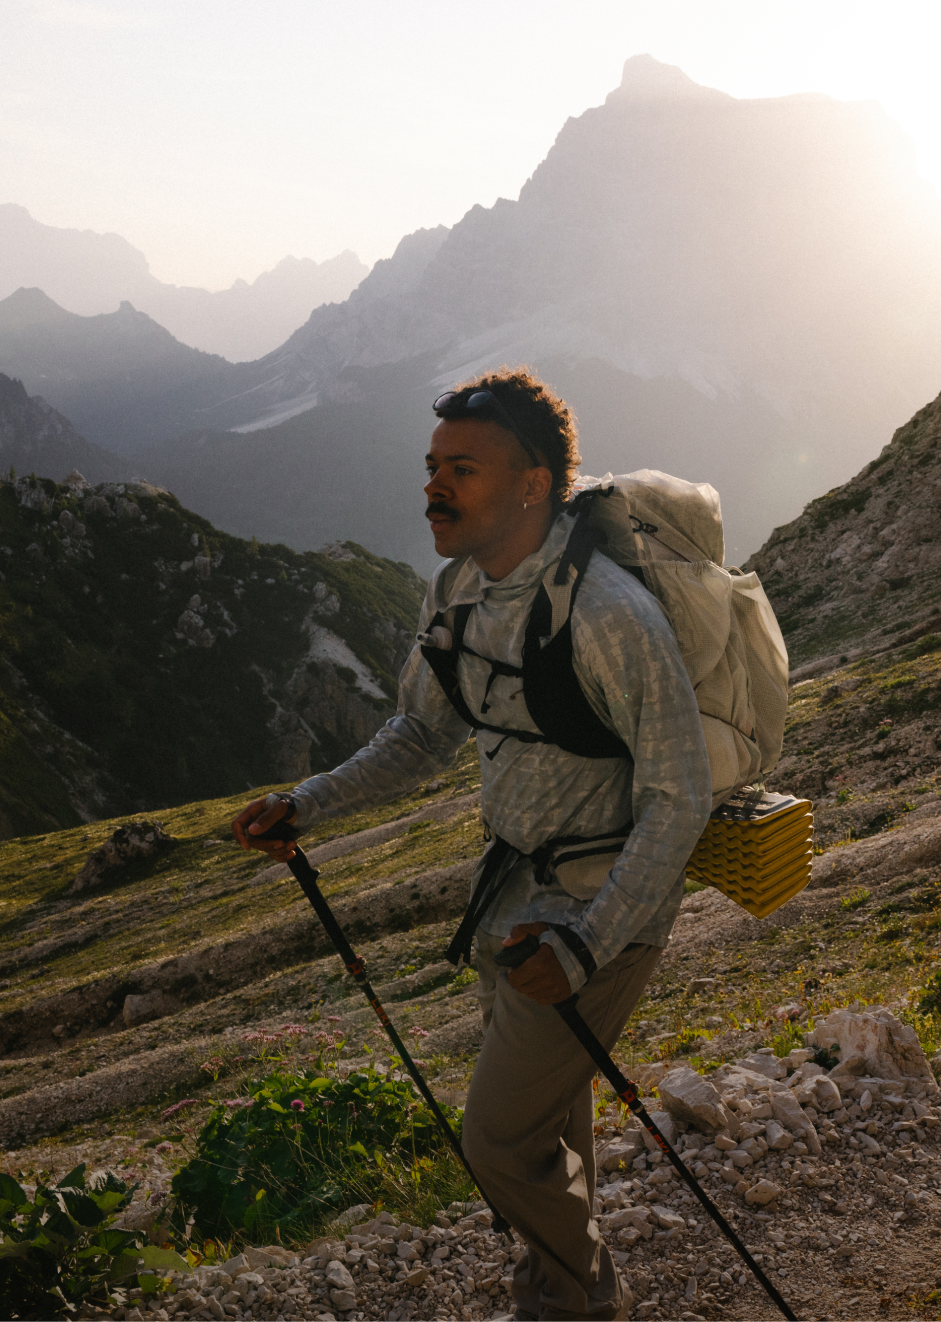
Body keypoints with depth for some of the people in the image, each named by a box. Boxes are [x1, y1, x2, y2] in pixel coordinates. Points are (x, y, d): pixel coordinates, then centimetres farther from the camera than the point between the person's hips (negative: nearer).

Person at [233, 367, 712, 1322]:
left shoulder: (611, 617, -28)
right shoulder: (454, 591, -3)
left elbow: (678, 801, -24)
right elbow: (422, 735, 10)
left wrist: (586, 943, -32)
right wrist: (305, 807, -2)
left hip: (605, 904, -8)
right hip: (516, 885, 8)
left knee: (502, 1136, 0)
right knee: (542, 1100, 24)